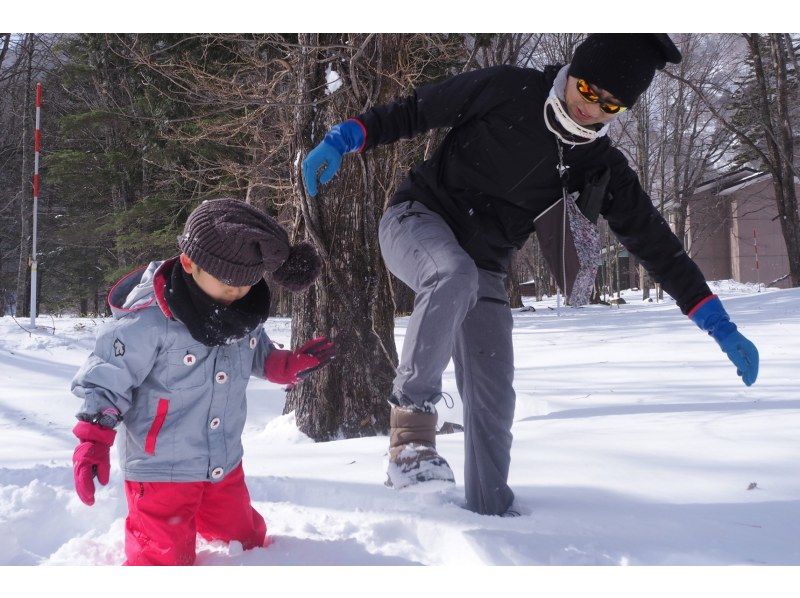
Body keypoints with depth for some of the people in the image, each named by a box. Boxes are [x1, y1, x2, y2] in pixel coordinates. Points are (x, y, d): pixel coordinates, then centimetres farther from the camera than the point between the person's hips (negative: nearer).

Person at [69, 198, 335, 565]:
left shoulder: (248, 311, -2)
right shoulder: (149, 319, -23)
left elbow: (259, 355, 17)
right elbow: (105, 379, -16)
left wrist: (291, 366, -3)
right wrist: (93, 441, -25)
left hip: (226, 466, 7)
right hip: (160, 471, -7)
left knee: (246, 542, 22)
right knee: (165, 561, -3)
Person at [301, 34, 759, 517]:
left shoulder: (602, 169, -4)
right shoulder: (505, 91, -15)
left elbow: (656, 242, 0)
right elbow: (415, 111, -5)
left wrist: (720, 325, -2)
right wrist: (343, 140, -15)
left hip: (482, 271, 4)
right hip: (418, 220, -4)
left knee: (493, 401, -3)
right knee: (456, 275, -39)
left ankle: (492, 513, 13)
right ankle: (412, 422, -32)